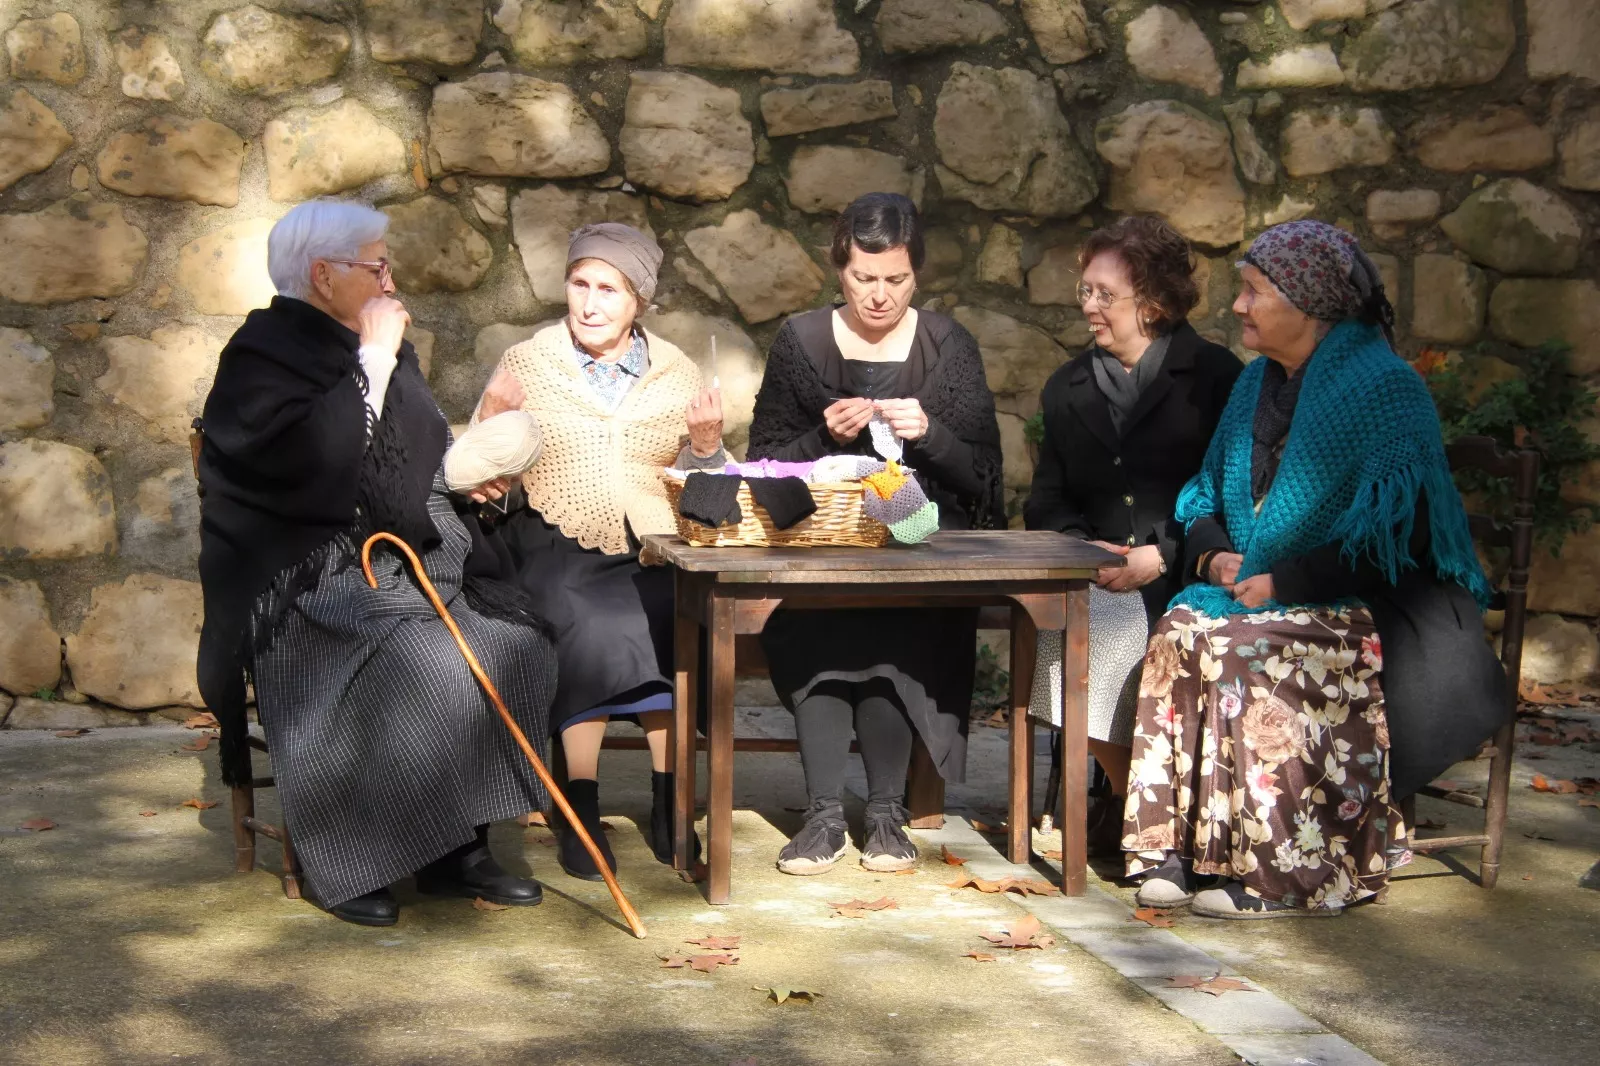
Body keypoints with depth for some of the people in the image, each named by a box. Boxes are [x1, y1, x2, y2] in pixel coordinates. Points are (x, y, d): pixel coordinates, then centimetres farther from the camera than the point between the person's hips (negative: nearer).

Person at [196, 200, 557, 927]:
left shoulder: (381, 351, 16)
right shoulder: (263, 353, -7)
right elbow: (315, 460, -25)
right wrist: (374, 363, -17)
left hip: (395, 564, 7)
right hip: (308, 583, -7)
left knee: (514, 647, -16)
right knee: (412, 664, -31)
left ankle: (457, 848, -10)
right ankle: (339, 866, -15)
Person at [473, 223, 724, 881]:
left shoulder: (677, 374, 12)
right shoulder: (525, 364, 8)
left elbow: (700, 486, 17)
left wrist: (707, 445, -4)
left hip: (650, 552, 2)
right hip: (555, 545, -1)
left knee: (669, 624, -29)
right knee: (587, 629, -31)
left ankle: (669, 803, -14)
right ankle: (581, 808, -18)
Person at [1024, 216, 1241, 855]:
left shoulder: (1217, 377, 4)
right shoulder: (1067, 388, 20)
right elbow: (1046, 502, 17)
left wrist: (1163, 555, -15)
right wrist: (1081, 549, -5)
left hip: (1185, 580, -4)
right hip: (1095, 580, 4)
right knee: (1059, 629, -28)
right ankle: (1129, 792, -5)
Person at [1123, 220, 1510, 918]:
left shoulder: (1384, 389, -12)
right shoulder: (1258, 384, 13)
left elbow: (1393, 538, -19)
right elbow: (1206, 498, 21)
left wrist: (1283, 582, -20)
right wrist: (1214, 554, -1)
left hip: (1381, 606, -7)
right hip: (1257, 592, 7)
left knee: (1249, 652, -32)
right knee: (1181, 632, -21)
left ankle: (1287, 874, -25)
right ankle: (1175, 848, -19)